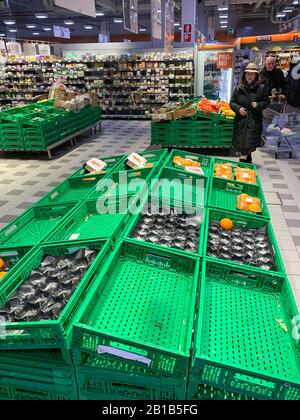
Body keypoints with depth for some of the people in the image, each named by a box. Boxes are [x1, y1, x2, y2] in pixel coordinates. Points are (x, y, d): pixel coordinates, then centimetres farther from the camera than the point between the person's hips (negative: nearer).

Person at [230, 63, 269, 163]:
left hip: (254, 120, -2)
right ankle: (248, 160, 25)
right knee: (240, 143, 7)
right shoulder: (239, 88, 6)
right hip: (241, 120, 3)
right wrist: (238, 108, -7)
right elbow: (232, 102, 11)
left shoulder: (261, 88, 2)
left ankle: (243, 160, -5)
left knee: (249, 144, -12)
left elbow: (266, 102, 7)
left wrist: (258, 105, -12)